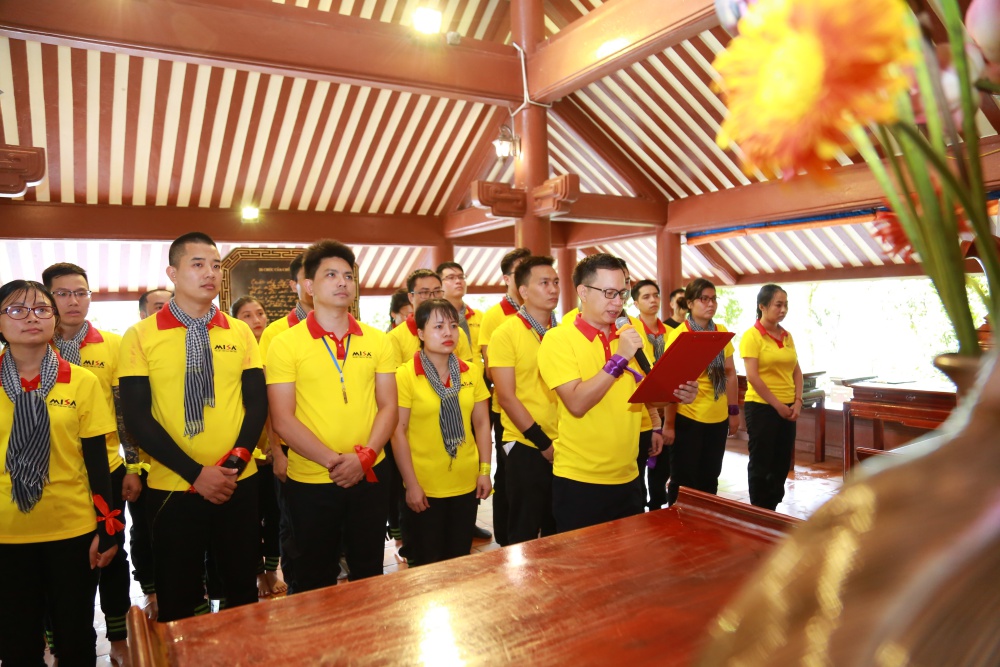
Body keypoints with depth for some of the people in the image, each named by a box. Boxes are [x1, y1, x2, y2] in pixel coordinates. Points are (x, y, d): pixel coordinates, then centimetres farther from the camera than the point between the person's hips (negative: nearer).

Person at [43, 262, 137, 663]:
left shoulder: (113, 345, -2)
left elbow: (126, 411, -1)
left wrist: (133, 467, -3)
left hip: (105, 471, -1)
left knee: (111, 554, 11)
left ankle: (118, 639, 27)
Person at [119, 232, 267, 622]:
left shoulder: (240, 333, 3)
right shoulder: (141, 336, -3)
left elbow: (257, 401, 3)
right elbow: (137, 417, -8)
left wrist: (237, 460, -13)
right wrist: (196, 473, -15)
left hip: (239, 483, 2)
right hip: (172, 488, -2)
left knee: (243, 589, 15)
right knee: (178, 600, 12)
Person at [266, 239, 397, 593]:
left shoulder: (377, 340, 3)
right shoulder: (286, 344, -6)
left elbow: (388, 406, 2)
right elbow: (282, 419, -9)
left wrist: (364, 456, -13)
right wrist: (332, 460, -18)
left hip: (369, 476, 3)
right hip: (309, 482, -2)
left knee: (369, 573, 17)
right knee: (314, 581, 15)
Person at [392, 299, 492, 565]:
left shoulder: (472, 373, 3)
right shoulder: (405, 375, -11)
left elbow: (481, 423, 8)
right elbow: (398, 431, -11)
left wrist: (484, 470, 3)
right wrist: (411, 484, -11)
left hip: (467, 484, 4)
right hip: (424, 488, -3)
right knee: (426, 564, 13)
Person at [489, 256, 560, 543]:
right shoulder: (506, 333, -8)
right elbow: (506, 396, -12)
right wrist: (543, 442, -13)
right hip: (527, 447, -4)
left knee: (559, 530, 16)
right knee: (524, 532, 9)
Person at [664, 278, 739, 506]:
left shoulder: (722, 332, 5)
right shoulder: (678, 335, -10)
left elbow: (730, 373, 11)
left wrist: (734, 411, 8)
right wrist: (669, 423, -12)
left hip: (718, 417, 5)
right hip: (688, 418, -5)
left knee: (710, 478, 16)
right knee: (684, 480, 6)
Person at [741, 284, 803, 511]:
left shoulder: (787, 336, 10)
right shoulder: (752, 335, -10)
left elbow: (796, 371, 12)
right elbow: (752, 377, -16)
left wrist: (797, 401, -1)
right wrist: (777, 404, -14)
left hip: (787, 409, 7)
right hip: (761, 407, -6)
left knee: (782, 462, 13)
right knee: (761, 463, 4)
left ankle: (772, 510, 27)